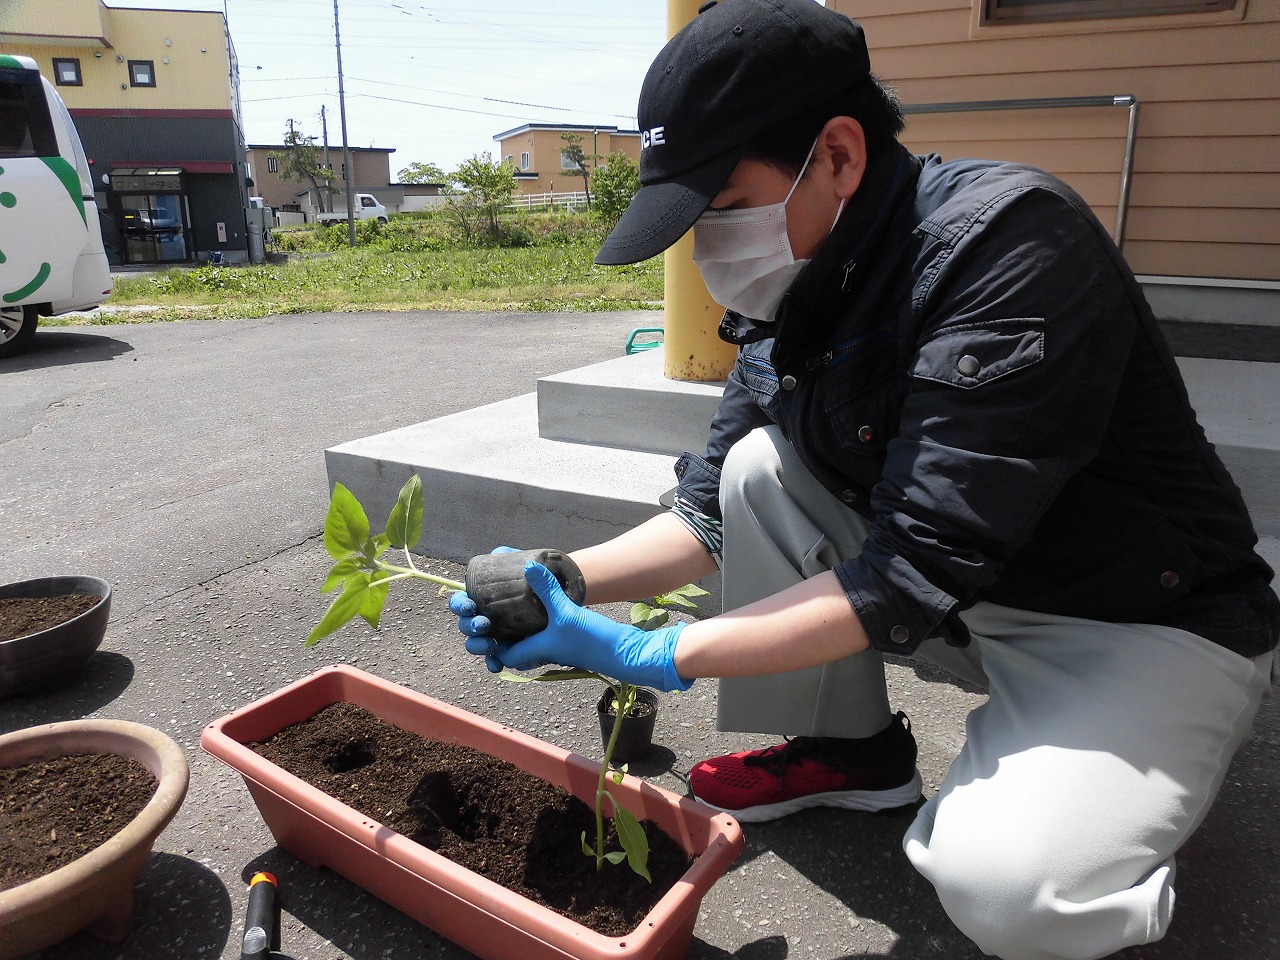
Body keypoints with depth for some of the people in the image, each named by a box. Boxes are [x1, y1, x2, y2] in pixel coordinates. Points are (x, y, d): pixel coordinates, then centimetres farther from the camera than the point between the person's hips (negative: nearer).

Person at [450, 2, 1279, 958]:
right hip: (970, 603, 7)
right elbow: (715, 508, 0)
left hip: (1144, 623, -6)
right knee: (761, 467, -11)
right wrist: (565, 578, -15)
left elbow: (916, 571, -31)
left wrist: (656, 654, -28)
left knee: (1003, 882, -29)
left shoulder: (1010, 239, -27)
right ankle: (849, 748, 6)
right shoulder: (793, 286, -4)